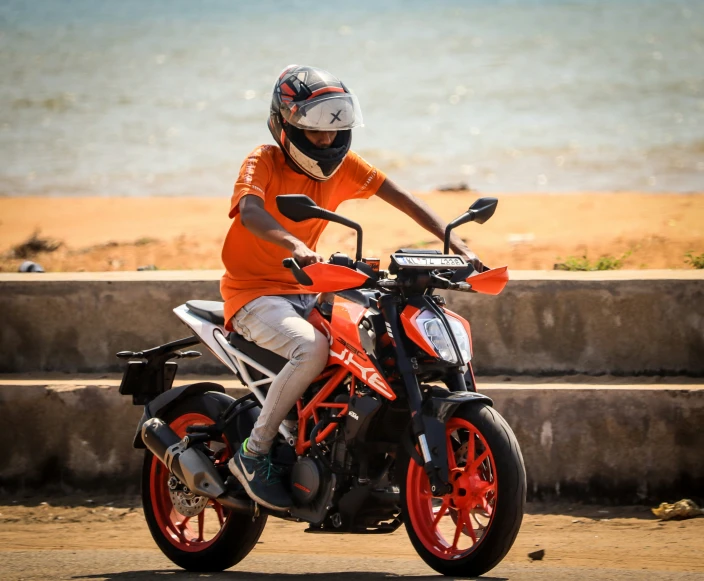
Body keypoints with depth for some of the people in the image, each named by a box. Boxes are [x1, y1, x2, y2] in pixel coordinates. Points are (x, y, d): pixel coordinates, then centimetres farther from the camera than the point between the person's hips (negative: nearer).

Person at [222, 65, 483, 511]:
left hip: (307, 291, 7)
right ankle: (254, 453, -21)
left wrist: (456, 245, -12)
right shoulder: (263, 163, -14)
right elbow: (249, 211, -35)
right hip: (255, 292, -7)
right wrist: (295, 246, -54)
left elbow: (403, 200, 1)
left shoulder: (343, 166, 4)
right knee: (312, 348, -33)